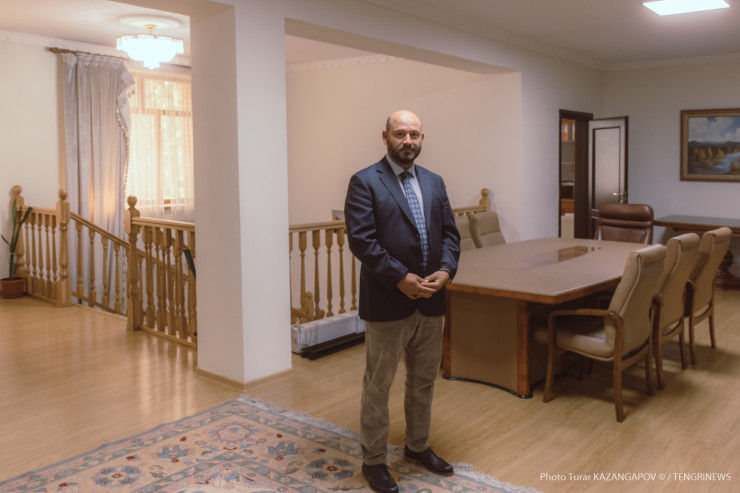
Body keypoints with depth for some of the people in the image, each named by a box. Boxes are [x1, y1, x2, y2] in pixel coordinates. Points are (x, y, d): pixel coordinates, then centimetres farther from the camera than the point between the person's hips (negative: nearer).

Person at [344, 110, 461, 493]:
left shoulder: (434, 183, 11)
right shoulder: (365, 182, -7)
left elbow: (450, 232, 10)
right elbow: (361, 239, -16)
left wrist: (446, 269, -8)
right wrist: (401, 278, -20)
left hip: (430, 302, 6)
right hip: (387, 303, -6)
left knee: (424, 380, 19)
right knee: (378, 385, 7)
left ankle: (418, 446, 39)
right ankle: (373, 460, 23)